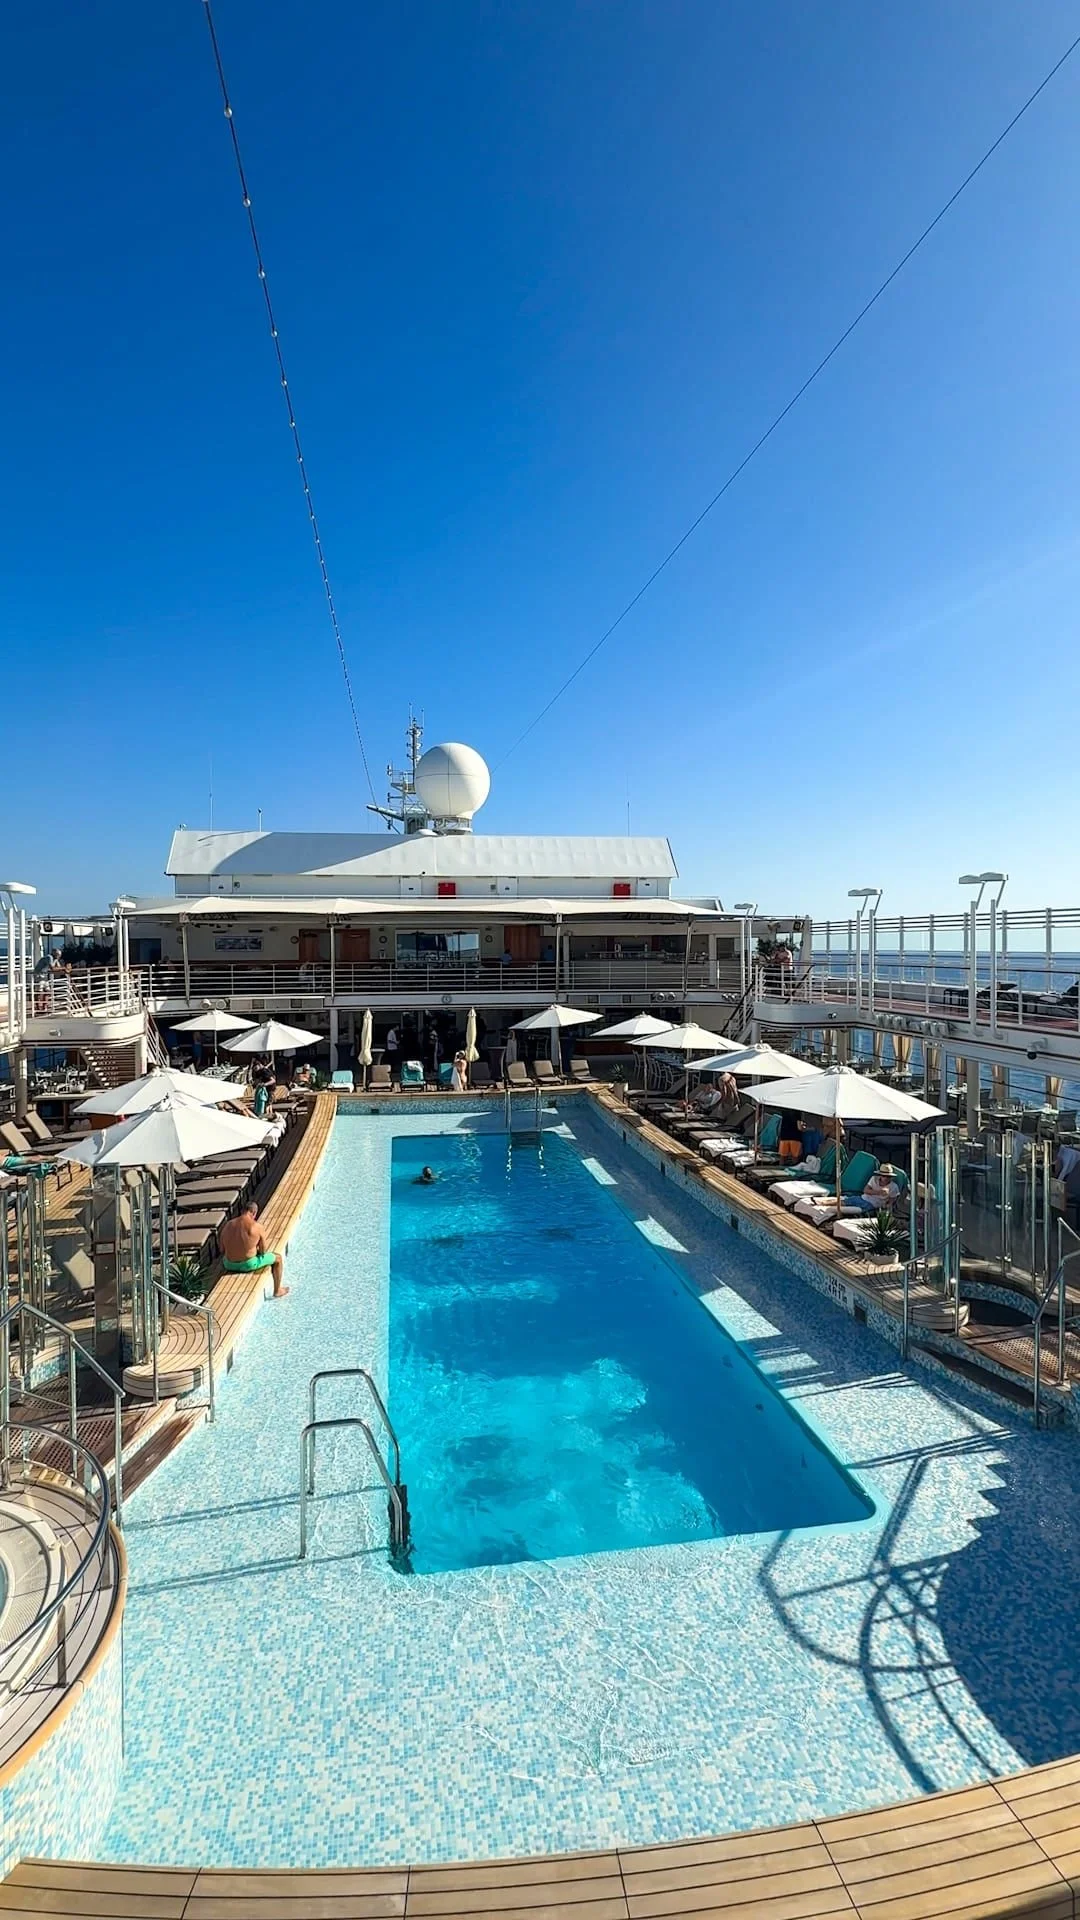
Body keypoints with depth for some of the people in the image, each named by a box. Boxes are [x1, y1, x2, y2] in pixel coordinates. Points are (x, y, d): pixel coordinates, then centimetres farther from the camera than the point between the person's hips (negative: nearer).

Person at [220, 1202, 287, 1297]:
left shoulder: (228, 1225, -4)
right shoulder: (257, 1227, -17)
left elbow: (222, 1250, 4)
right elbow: (263, 1251, -8)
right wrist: (269, 1250, 15)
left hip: (230, 1265, 5)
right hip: (249, 1264, -5)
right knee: (278, 1258, 20)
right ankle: (277, 1291, 33)